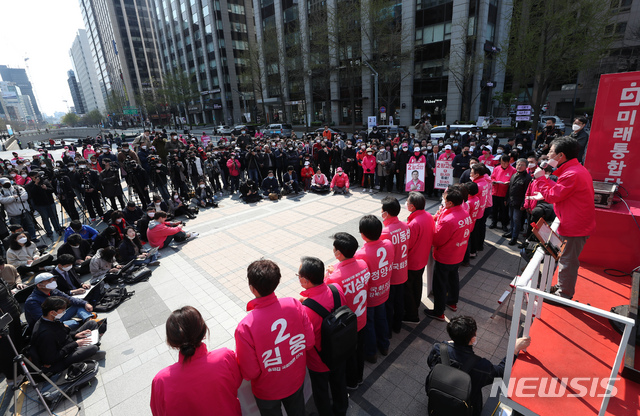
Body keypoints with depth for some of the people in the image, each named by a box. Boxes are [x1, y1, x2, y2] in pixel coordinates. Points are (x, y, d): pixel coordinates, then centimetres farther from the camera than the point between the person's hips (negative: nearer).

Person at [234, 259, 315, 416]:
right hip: (297, 379, 2)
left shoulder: (245, 327, -36)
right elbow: (310, 342, -14)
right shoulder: (294, 304, -26)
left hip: (268, 391, -2)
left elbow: (250, 373, -24)